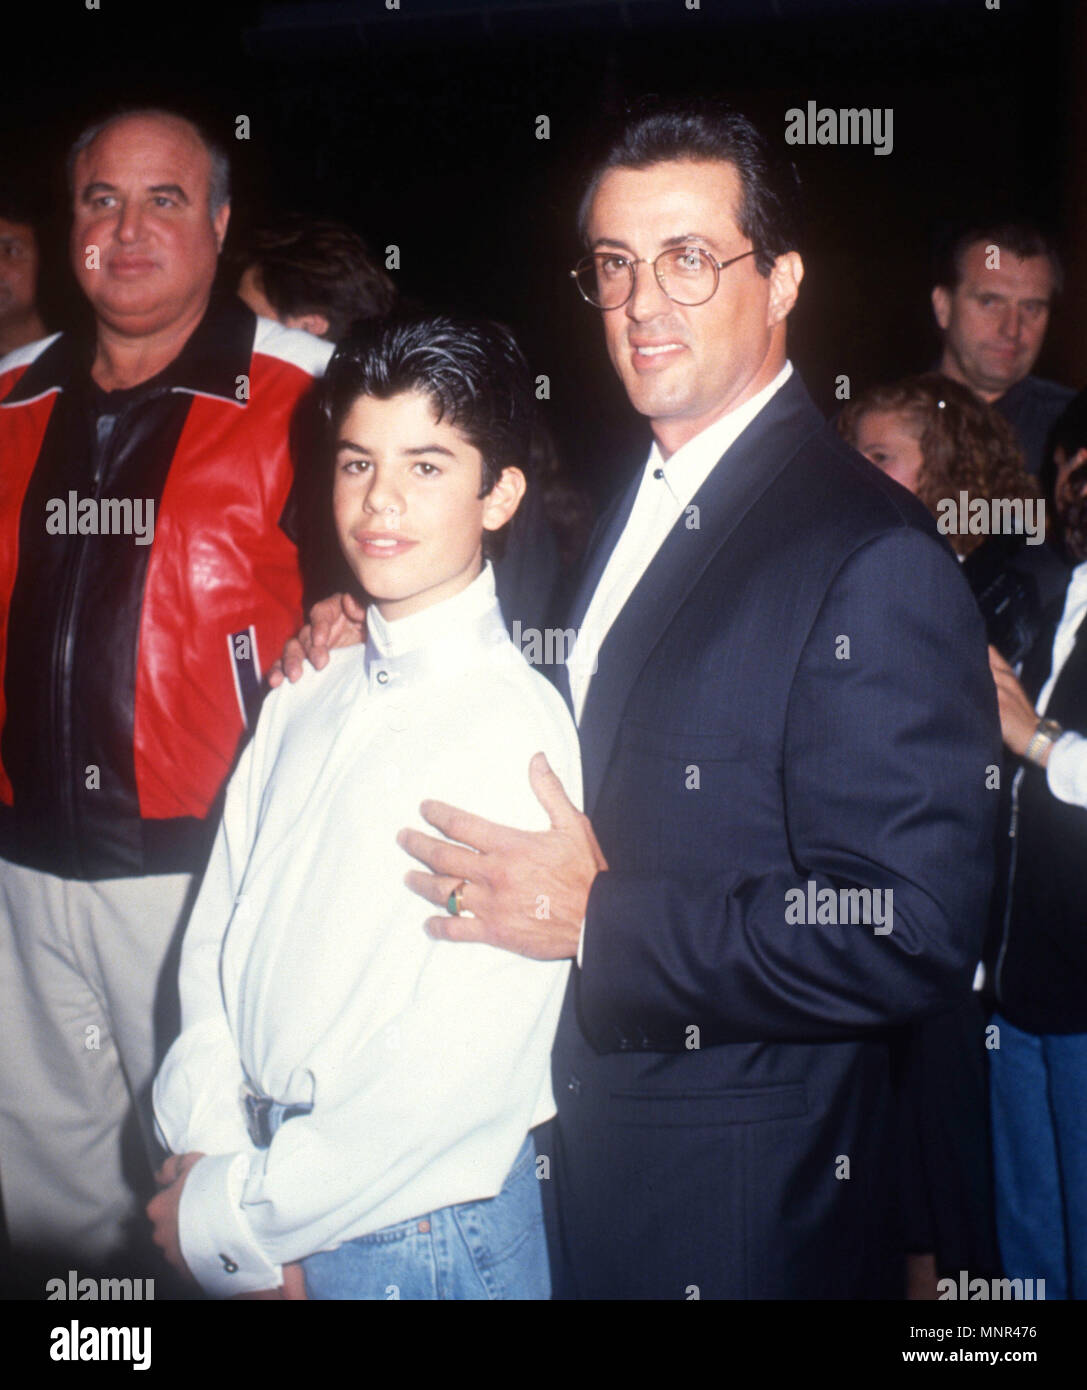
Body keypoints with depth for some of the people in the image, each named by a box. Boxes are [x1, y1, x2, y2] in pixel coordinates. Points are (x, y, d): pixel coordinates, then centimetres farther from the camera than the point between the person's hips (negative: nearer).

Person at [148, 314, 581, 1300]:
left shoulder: (514, 722, -19)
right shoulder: (302, 707, 3)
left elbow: (458, 1064, -21)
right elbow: (218, 944, 6)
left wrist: (234, 1217, -12)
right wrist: (206, 1155, -6)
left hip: (419, 1236, -5)